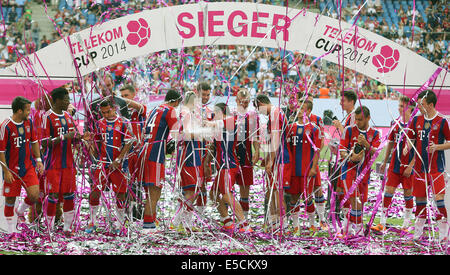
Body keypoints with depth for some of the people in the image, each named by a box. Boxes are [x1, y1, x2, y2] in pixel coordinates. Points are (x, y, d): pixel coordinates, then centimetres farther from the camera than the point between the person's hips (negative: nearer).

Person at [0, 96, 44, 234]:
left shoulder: (28, 122, 2)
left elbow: (34, 141, 16)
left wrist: (38, 159, 9)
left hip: (28, 166, 5)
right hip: (12, 169, -5)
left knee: (34, 195, -9)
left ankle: (20, 211, 23)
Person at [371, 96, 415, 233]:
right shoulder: (395, 123, 8)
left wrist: (410, 166, -16)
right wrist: (384, 162, 18)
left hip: (408, 166, -5)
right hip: (394, 165, 5)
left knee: (408, 194, 4)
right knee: (388, 192, 0)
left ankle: (406, 225, 16)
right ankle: (382, 224, 3)